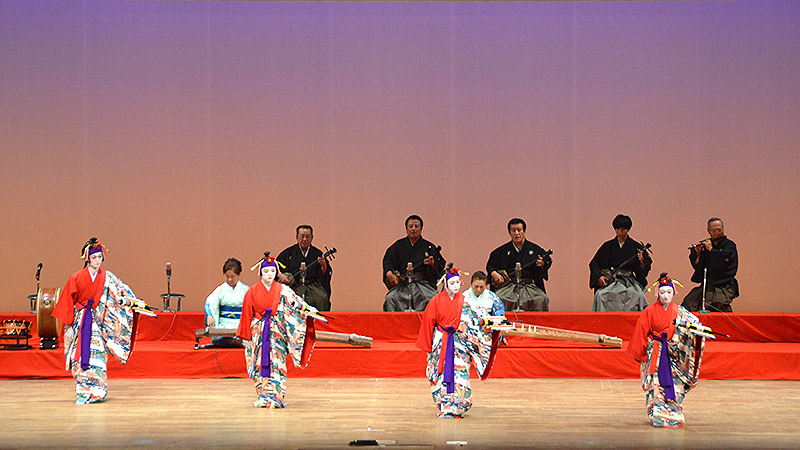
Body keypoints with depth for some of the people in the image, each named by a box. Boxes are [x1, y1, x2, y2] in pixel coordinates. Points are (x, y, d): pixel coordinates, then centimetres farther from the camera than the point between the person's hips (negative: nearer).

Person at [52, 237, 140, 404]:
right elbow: (68, 301, 2)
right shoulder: (77, 278, -3)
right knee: (82, 355, -4)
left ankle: (96, 393, 1)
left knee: (97, 355, -5)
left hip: (98, 320, 1)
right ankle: (83, 393, 0)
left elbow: (123, 290, -4)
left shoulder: (107, 278, 2)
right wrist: (69, 324, 1)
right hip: (80, 320, -1)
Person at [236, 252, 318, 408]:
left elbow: (295, 301, -5)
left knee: (277, 363, -7)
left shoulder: (282, 290, 4)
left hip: (277, 332, -1)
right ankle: (263, 397, 7)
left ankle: (276, 397, -7)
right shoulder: (253, 292, 3)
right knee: (261, 364, 0)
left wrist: (308, 309, -24)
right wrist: (245, 336, 6)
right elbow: (247, 314, 6)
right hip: (259, 332, 1)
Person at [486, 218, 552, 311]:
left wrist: (542, 265, -7)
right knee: (499, 299, -31)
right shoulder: (503, 250, 11)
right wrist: (494, 273, -4)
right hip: (507, 285, 0)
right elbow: (490, 265, 17)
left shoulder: (534, 249, 10)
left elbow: (548, 261, 15)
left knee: (541, 299, -29)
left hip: (529, 285, 0)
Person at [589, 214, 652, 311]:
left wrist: (641, 261, -16)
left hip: (630, 282, -1)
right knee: (601, 295, -31)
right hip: (612, 280, 1)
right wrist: (599, 277, -9)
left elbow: (647, 265, 7)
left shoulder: (635, 246, 8)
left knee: (637, 295, -35)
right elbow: (594, 263, 8)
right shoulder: (608, 246, 10)